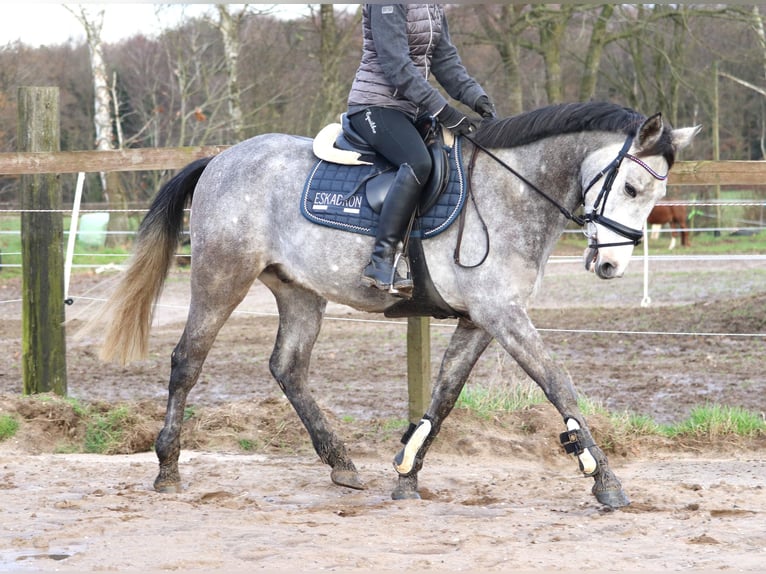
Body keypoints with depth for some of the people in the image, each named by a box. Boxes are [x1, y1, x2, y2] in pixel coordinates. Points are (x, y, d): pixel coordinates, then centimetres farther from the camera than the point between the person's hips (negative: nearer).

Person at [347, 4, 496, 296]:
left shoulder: (433, 6, 13)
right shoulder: (386, 5, -16)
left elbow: (445, 59, 12)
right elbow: (396, 65, -22)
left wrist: (475, 96, -5)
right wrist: (444, 111, -25)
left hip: (409, 109, 10)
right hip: (375, 106, -10)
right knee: (418, 162, -34)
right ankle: (381, 263, -36)